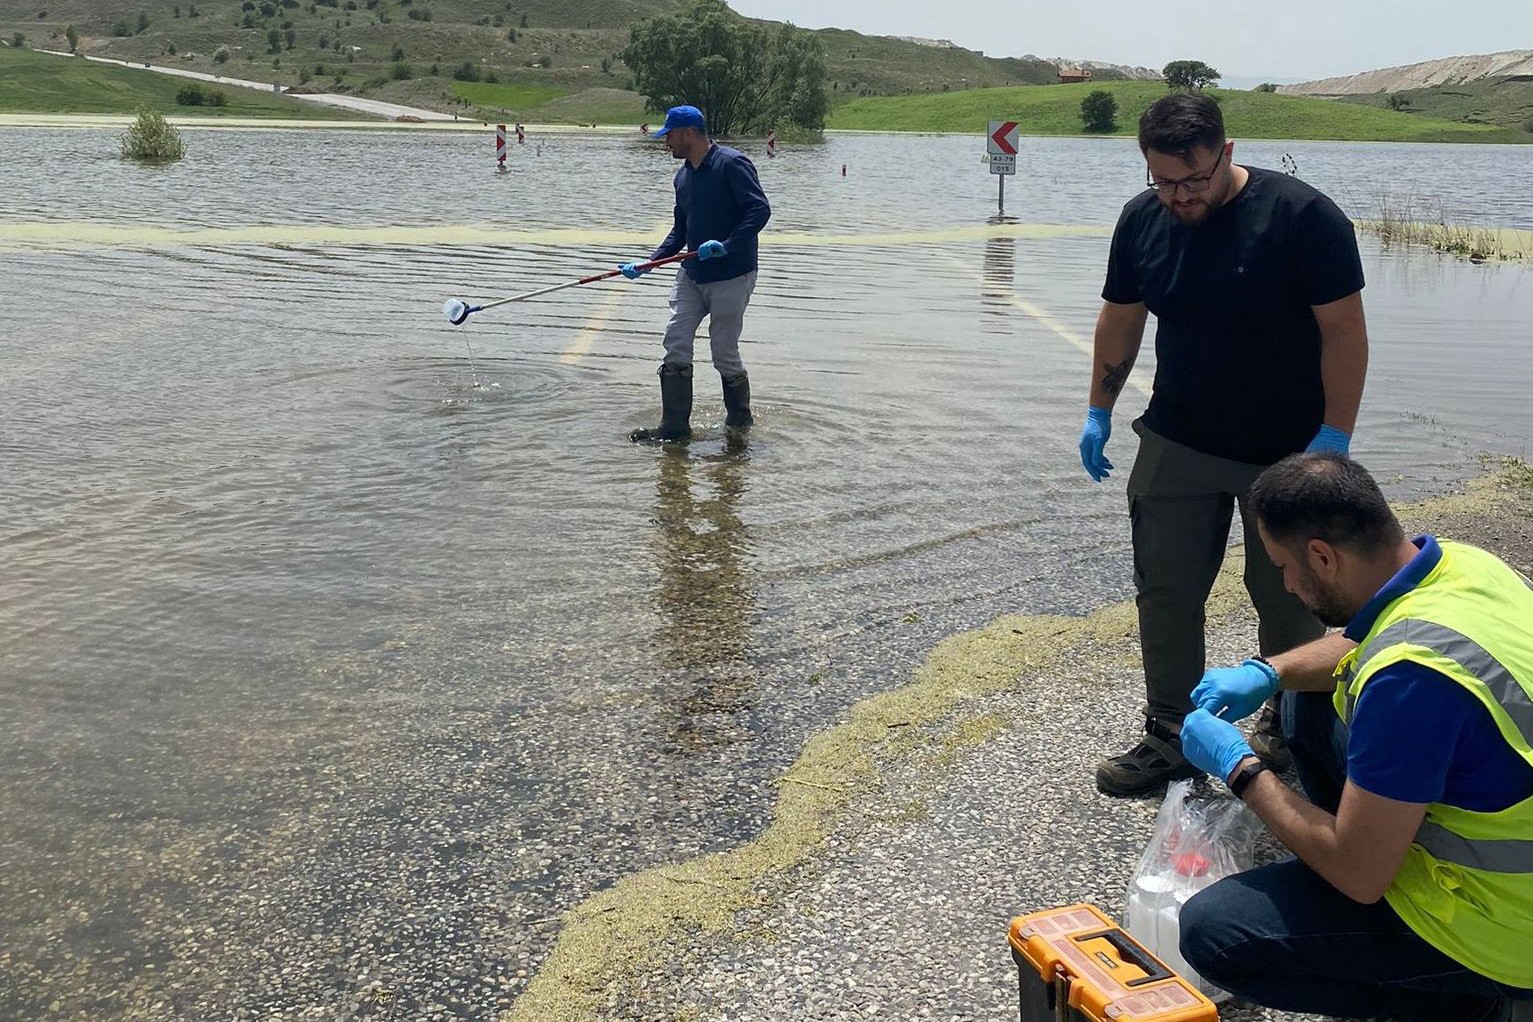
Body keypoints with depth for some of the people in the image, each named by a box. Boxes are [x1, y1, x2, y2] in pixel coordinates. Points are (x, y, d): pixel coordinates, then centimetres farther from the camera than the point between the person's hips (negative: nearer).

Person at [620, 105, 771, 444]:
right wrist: (648, 263, 9)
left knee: (724, 354, 0)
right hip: (691, 275, 8)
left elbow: (760, 209, -19)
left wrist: (727, 245, -28)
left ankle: (740, 422, 22)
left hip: (731, 278, -8)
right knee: (675, 345, -1)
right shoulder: (683, 176, 14)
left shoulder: (731, 164, -12)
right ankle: (674, 427, 5)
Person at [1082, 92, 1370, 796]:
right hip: (1175, 444, 4)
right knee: (1165, 593, 5)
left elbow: (1344, 330, -15)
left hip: (1287, 453, -4)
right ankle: (1170, 737, 19)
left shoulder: (1302, 216, -17)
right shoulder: (1142, 220, -2)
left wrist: (1333, 440, -17)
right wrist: (1098, 413, 11)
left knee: (1288, 596, 10)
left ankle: (1290, 725, 32)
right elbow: (1120, 320, 10)